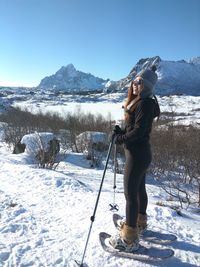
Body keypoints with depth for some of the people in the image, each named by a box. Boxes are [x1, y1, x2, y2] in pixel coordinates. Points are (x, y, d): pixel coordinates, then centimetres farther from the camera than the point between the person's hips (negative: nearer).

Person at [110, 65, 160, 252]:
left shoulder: (145, 104, -18)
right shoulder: (138, 102, 13)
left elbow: (139, 131, -24)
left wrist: (121, 139, -11)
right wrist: (121, 132, 1)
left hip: (137, 154, -10)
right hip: (141, 153, 10)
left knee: (130, 193, -4)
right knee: (139, 188, 22)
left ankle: (129, 240, 8)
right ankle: (140, 222, 42)